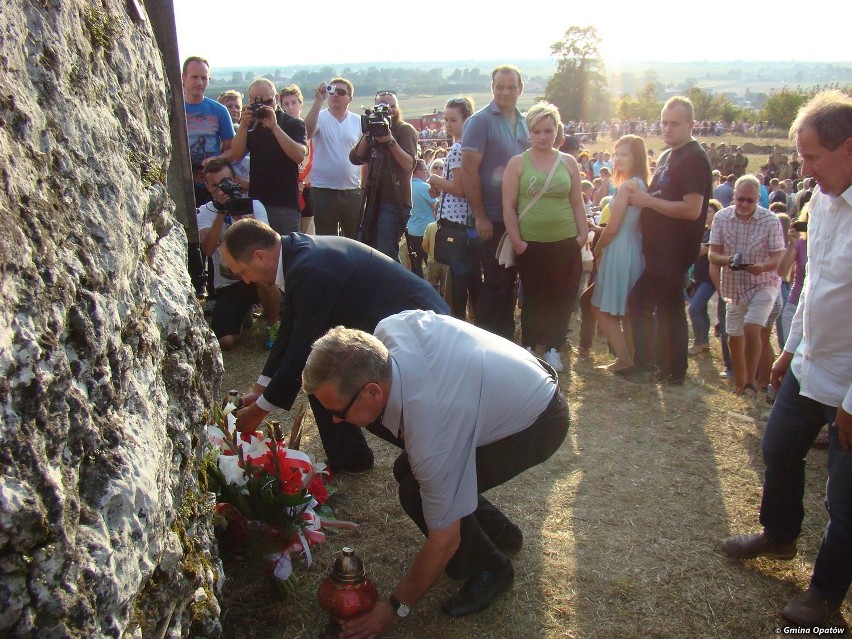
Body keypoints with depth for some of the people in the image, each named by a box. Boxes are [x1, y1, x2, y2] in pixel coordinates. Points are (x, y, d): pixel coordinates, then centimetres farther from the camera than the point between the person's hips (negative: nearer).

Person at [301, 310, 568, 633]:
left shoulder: (430, 433, -38)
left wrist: (395, 607, -10)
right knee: (408, 469, 4)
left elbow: (444, 540, -25)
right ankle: (498, 532, 23)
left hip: (540, 422, -8)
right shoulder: (388, 329, -22)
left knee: (416, 493, -18)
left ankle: (490, 569, 7)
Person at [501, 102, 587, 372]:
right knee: (533, 297, 4)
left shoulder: (568, 162, 7)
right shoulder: (517, 163, -1)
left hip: (565, 243, 2)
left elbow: (577, 202, 11)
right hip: (531, 243, -2)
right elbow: (509, 205, -4)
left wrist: (583, 234, 4)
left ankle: (553, 348, 20)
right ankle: (528, 346, 20)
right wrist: (515, 240, -9)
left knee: (562, 298, 5)